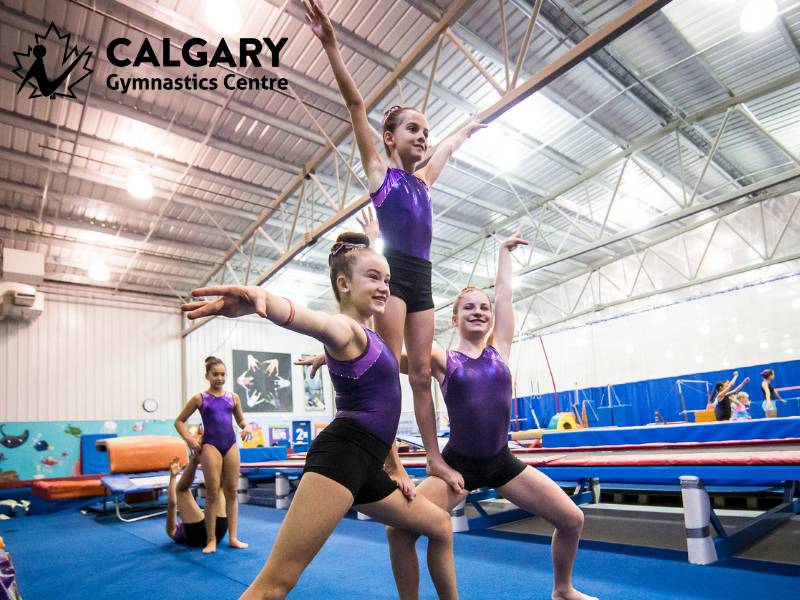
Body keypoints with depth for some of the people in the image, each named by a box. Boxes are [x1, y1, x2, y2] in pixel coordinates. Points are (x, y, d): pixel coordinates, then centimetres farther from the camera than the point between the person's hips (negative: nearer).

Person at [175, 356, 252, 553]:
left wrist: (247, 427, -2)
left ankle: (233, 537, 12)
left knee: (231, 491, 5)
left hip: (231, 444, 3)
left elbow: (240, 419, 20)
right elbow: (179, 421, 8)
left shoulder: (233, 397, 9)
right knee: (212, 492, -2)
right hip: (210, 446, -3)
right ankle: (211, 539, 10)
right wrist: (189, 439, -6)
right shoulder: (199, 398, 1)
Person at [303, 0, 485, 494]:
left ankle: (434, 458, 9)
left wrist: (466, 131, 59)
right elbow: (357, 106, 1)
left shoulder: (422, 180, 24)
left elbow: (445, 151, 43)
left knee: (421, 373, 5)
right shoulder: (379, 170, 9)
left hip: (422, 280, 6)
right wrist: (331, 45, -3)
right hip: (392, 272, -6)